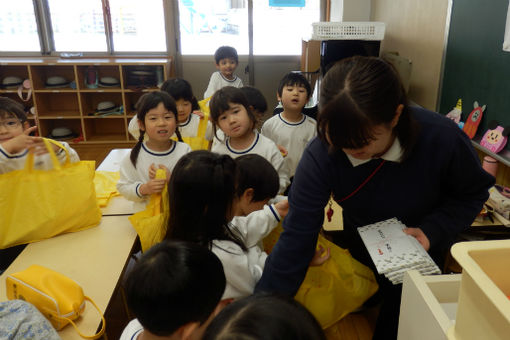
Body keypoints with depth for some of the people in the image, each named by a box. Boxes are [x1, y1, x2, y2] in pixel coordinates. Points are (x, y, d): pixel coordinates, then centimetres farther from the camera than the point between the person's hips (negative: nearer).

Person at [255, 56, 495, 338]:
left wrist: (433, 230, -27)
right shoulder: (320, 156, -32)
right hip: (356, 251, 1)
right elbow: (295, 241, -31)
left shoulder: (443, 140, -31)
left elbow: (473, 192, -9)